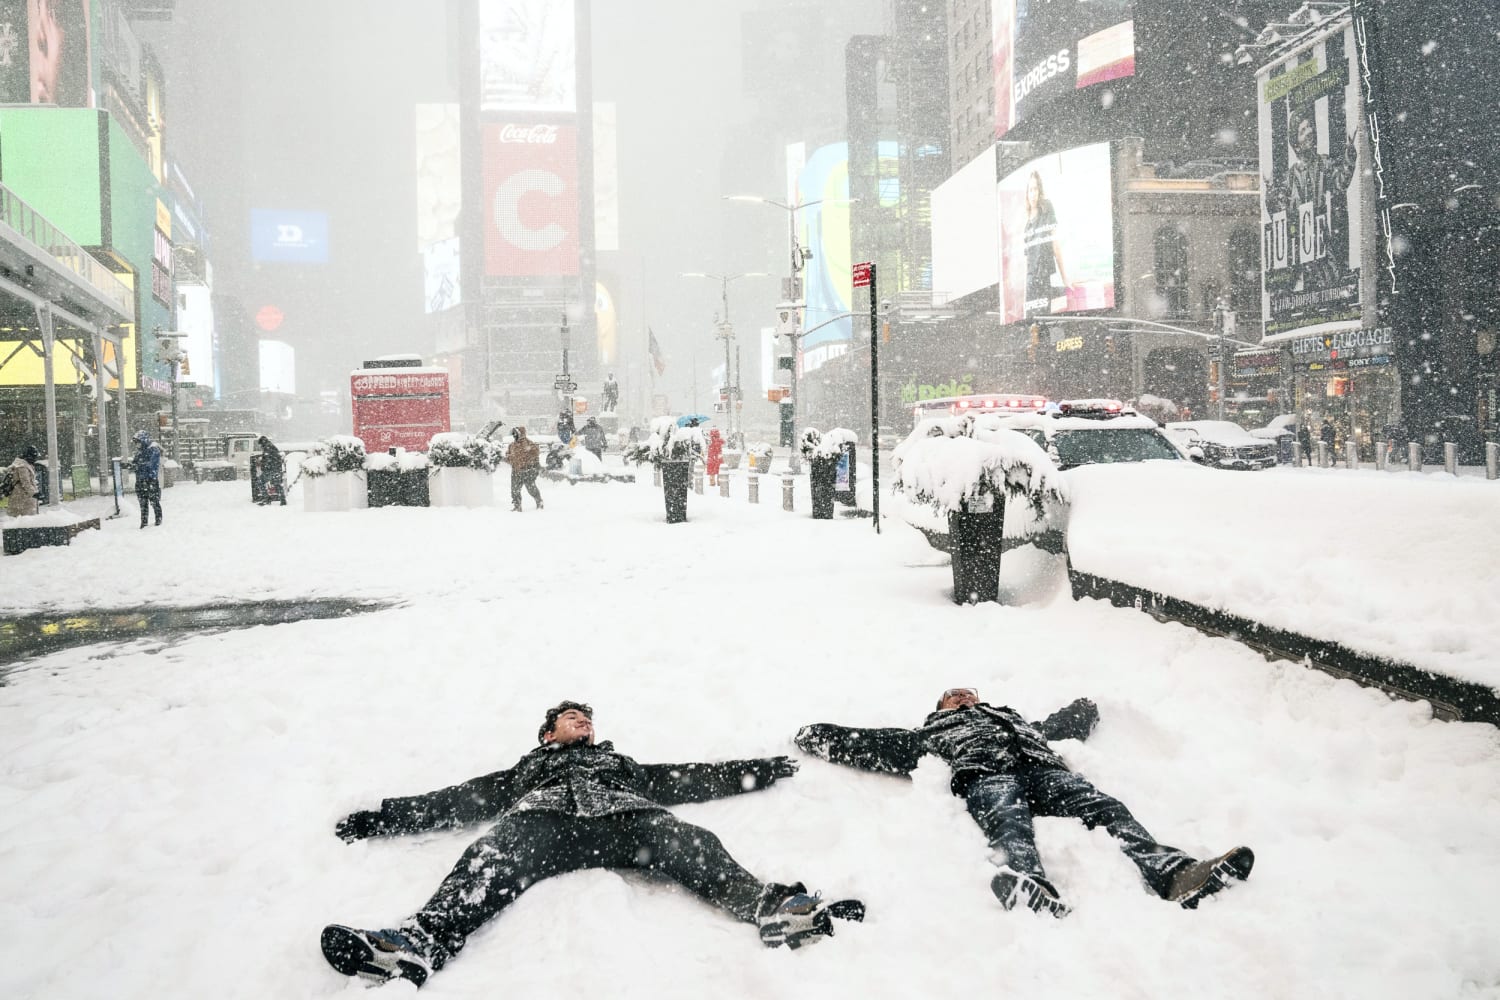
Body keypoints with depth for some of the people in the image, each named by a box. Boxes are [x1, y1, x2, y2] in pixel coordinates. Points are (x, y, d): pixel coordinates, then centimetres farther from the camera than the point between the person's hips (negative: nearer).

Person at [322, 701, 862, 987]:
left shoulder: (620, 763, 44)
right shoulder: (528, 768, 41)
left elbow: (693, 780, 37)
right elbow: (458, 800, 32)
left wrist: (759, 770, 30)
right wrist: (384, 816, 22)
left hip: (623, 816, 1)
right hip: (540, 817, -1)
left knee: (688, 842, -31)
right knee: (491, 860, -36)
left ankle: (772, 905, -54)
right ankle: (421, 943, -62)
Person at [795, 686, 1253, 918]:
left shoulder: (1013, 715, 46)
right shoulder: (931, 732, 33)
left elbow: (1060, 726, 47)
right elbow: (879, 744, 26)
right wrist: (818, 737, 23)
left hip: (1043, 767, 4)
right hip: (985, 774, -4)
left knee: (1104, 807, -25)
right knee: (1009, 822, -38)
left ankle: (1173, 873, -49)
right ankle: (1027, 886, -72)